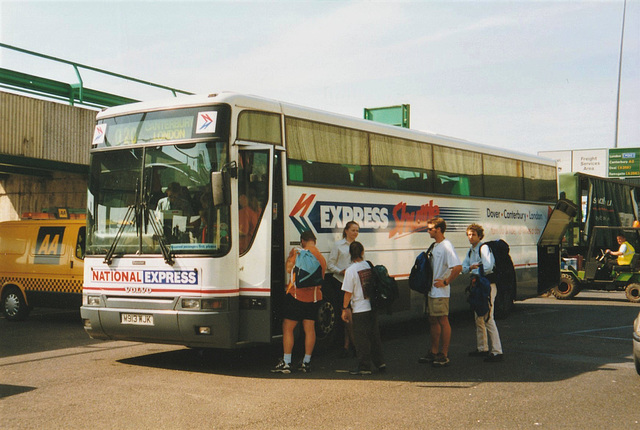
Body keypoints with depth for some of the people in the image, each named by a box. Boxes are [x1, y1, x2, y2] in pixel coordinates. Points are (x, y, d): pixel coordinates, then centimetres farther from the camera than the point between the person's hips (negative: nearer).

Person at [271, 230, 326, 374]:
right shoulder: (322, 258, 10)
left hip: (296, 295, -6)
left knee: (287, 328, 0)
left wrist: (290, 256, -2)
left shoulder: (300, 253, -10)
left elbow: (289, 269, -12)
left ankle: (286, 363, -2)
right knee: (309, 329, 7)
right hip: (314, 297, 6)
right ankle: (306, 362, 11)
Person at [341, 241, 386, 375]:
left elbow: (348, 292, -12)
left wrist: (344, 309, -3)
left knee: (361, 339, 2)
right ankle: (379, 363, 22)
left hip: (360, 309, -6)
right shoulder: (369, 266, 2)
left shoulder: (350, 270, -14)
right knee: (374, 335, 16)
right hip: (373, 307, 6)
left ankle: (364, 367, 6)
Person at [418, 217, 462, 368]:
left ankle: (444, 355, 3)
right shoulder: (435, 246, 14)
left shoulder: (446, 246, -16)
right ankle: (434, 353, 23)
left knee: (443, 321, -3)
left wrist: (445, 282, -19)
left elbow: (458, 267, -26)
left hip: (441, 292, -10)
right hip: (432, 291, 10)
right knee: (433, 321, 14)